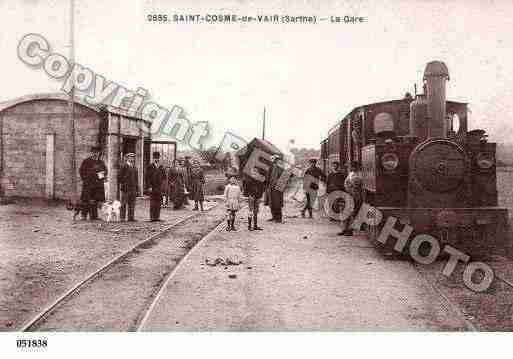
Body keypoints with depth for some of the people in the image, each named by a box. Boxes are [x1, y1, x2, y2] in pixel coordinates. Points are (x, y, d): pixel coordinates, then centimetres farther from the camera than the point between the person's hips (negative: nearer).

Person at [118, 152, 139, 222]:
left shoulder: (135, 168, 18)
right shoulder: (123, 167, -2)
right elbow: (119, 177, -4)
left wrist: (136, 188, 15)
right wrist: (121, 186, -10)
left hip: (133, 188, 6)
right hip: (125, 188, -6)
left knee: (132, 204, 5)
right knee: (124, 204, -5)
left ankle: (131, 217, 8)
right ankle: (122, 218, -3)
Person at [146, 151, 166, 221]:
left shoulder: (161, 167, 12)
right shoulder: (150, 167, 0)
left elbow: (164, 177, 17)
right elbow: (147, 177, -3)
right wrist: (149, 186, -11)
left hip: (159, 187, 4)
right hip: (152, 188, -4)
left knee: (159, 203, 4)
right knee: (153, 202, -6)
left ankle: (157, 217, 9)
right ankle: (152, 217, -4)